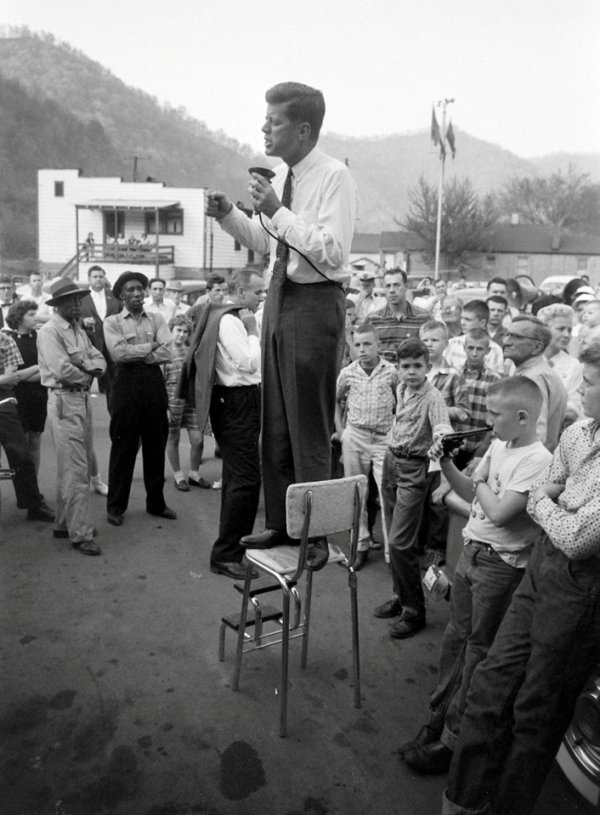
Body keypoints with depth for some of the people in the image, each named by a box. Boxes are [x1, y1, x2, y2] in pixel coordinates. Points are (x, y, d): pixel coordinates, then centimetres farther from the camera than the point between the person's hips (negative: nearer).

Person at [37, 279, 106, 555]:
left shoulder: (79, 330, 16)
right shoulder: (49, 331, -10)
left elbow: (99, 359, 9)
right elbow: (62, 370, -21)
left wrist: (87, 367, -12)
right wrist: (85, 375, -4)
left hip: (83, 399, 9)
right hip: (64, 401, -9)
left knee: (79, 467, 15)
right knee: (75, 471, -7)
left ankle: (65, 524, 28)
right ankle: (80, 534, 0)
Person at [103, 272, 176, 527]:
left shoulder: (157, 319, 11)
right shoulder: (112, 322, 5)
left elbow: (167, 353, -4)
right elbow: (119, 353, -12)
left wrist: (135, 355, -9)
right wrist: (150, 346, -6)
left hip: (154, 383, 3)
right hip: (126, 383, -3)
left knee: (156, 444, 8)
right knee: (123, 446, 2)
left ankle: (156, 502, 21)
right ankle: (116, 506, 14)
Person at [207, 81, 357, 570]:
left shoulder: (335, 177, -11)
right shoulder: (281, 177, 12)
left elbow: (333, 252, -21)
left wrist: (277, 211, -22)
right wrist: (229, 215, 6)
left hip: (316, 303, -8)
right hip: (279, 297, 8)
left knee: (310, 428, 0)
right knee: (275, 423, 12)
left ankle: (316, 535, 16)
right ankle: (281, 525, 27)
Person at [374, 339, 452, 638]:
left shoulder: (432, 397, -16)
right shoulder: (401, 389, 7)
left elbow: (443, 426, -32)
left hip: (413, 469, -7)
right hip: (390, 460, 7)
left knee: (400, 542, -9)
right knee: (394, 537, 14)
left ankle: (414, 611, 5)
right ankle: (401, 596, 29)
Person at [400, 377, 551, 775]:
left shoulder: (537, 461, -20)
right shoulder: (499, 446, 5)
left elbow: (498, 513, -26)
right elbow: (469, 493, 13)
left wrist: (482, 482, -10)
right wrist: (447, 463, 0)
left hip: (501, 566, -7)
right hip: (472, 551, 7)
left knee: (479, 651, 5)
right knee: (456, 637, 15)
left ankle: (452, 740, 17)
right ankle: (438, 719, 30)